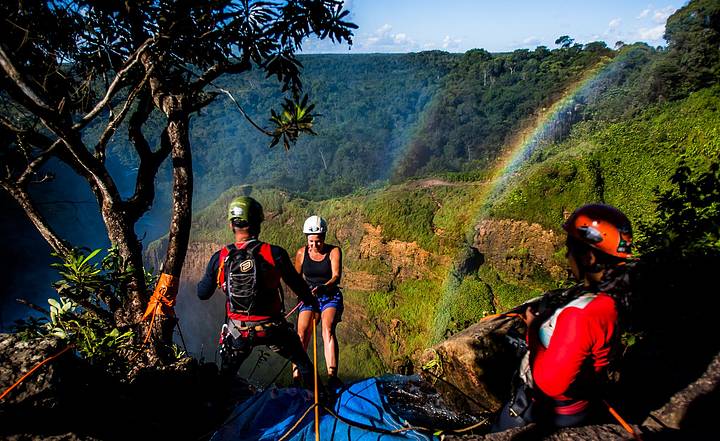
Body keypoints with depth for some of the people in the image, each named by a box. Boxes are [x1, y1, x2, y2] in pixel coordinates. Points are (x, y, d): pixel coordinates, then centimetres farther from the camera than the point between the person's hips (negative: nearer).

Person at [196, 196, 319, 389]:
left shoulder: (219, 258, -10)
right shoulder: (275, 253, -17)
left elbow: (202, 294, 3)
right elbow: (297, 284, -4)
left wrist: (206, 278, 24)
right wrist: (312, 301, 16)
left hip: (238, 330, 2)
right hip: (272, 327, -2)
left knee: (226, 375, 28)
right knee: (304, 365, 20)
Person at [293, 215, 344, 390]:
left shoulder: (334, 251, -6)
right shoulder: (301, 253, 0)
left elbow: (336, 276, -18)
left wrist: (323, 287, -37)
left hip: (331, 297, -2)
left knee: (328, 329, -27)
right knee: (302, 333, -18)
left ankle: (332, 375, -32)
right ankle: (296, 375, -10)